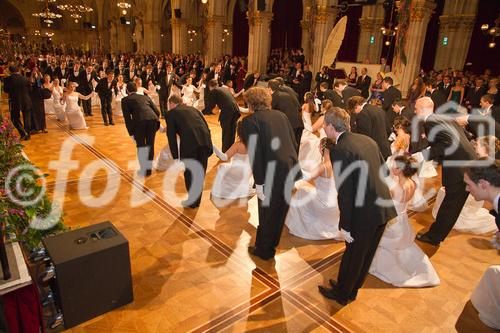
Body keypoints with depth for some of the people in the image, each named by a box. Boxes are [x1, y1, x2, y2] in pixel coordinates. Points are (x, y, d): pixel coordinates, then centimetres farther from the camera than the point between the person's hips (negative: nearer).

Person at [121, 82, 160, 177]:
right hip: (153, 119, 3)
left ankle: (143, 170, 19)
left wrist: (131, 133, 10)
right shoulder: (145, 97, 31)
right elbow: (157, 111, 22)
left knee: (141, 145, 15)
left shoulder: (125, 100, 20)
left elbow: (127, 117, 8)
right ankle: (149, 168, 26)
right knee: (150, 145, 18)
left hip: (139, 121, -3)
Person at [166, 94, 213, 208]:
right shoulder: (192, 109, 29)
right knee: (200, 172, 18)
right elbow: (206, 126, 22)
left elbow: (171, 136, 8)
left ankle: (192, 201, 26)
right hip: (205, 141, 5)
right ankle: (197, 201, 33)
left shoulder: (171, 113, 15)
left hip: (189, 143, -5)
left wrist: (176, 157, 11)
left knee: (189, 173, 14)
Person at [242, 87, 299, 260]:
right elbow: (294, 144, 11)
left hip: (272, 174, -6)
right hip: (290, 170, 6)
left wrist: (258, 182, -13)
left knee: (267, 213, 14)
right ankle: (270, 245, 42)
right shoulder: (281, 115, 13)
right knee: (279, 211, 21)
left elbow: (255, 153, -15)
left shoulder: (250, 121, -5)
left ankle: (263, 250, 34)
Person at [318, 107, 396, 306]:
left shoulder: (339, 150, -18)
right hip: (383, 208, 8)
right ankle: (351, 289, 44)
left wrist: (345, 226, -13)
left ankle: (341, 294, 36)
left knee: (353, 255, 13)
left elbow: (345, 192, -20)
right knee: (366, 254, 23)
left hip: (365, 214, -8)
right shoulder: (367, 139, 7)